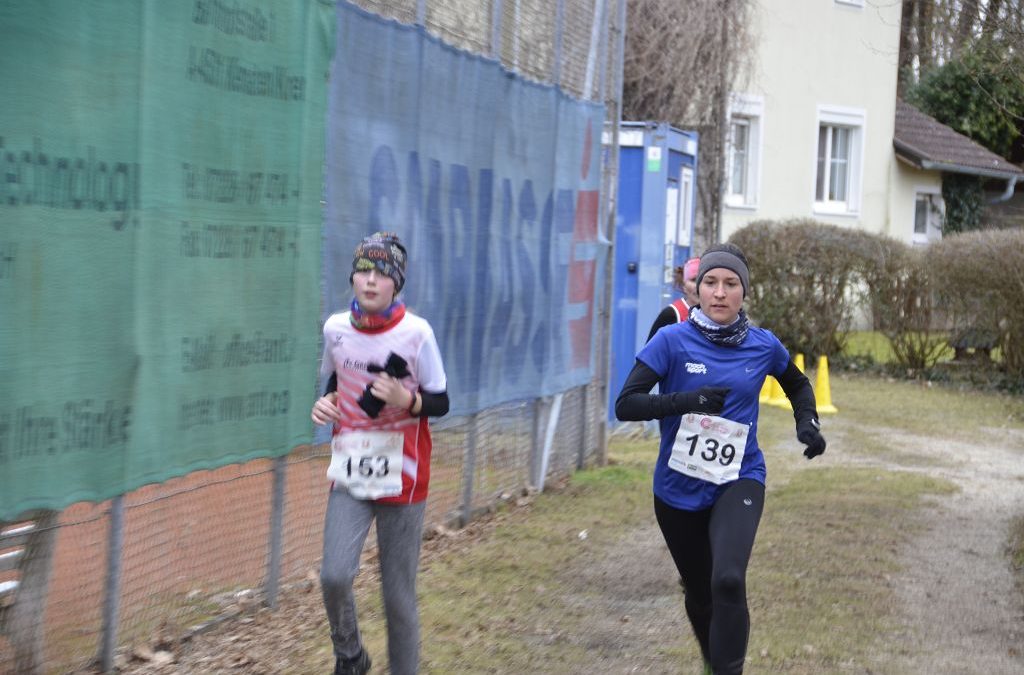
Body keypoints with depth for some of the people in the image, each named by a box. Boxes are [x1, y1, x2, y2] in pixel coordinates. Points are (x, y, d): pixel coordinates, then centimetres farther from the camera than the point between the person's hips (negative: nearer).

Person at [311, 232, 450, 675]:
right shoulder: (335, 328, 0)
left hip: (402, 478, -2)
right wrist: (326, 403, -3)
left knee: (398, 595, 2)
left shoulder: (416, 332, -11)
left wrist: (408, 401, -25)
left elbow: (440, 403, -5)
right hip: (350, 475, 3)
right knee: (334, 576, -15)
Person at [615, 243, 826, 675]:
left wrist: (807, 422, 1)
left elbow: (797, 385, 20)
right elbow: (626, 404, -16)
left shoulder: (763, 346, -2)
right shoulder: (673, 340, -10)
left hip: (738, 482, 0)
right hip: (678, 489, 0)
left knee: (727, 582, -27)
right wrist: (687, 401, -29)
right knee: (699, 595, 15)